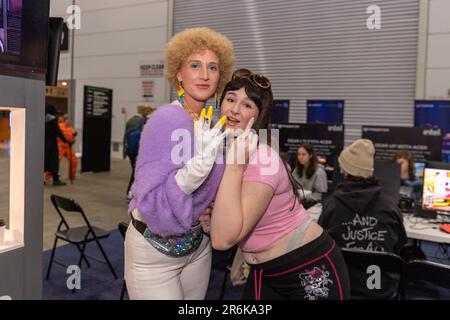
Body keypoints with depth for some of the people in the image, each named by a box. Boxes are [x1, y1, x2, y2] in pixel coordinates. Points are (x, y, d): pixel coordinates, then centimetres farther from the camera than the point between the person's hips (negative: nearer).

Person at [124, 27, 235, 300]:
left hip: (197, 245, 6)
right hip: (154, 251, -6)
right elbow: (151, 204, -28)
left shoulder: (214, 124, -3)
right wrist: (201, 162, -38)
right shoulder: (167, 120, -23)